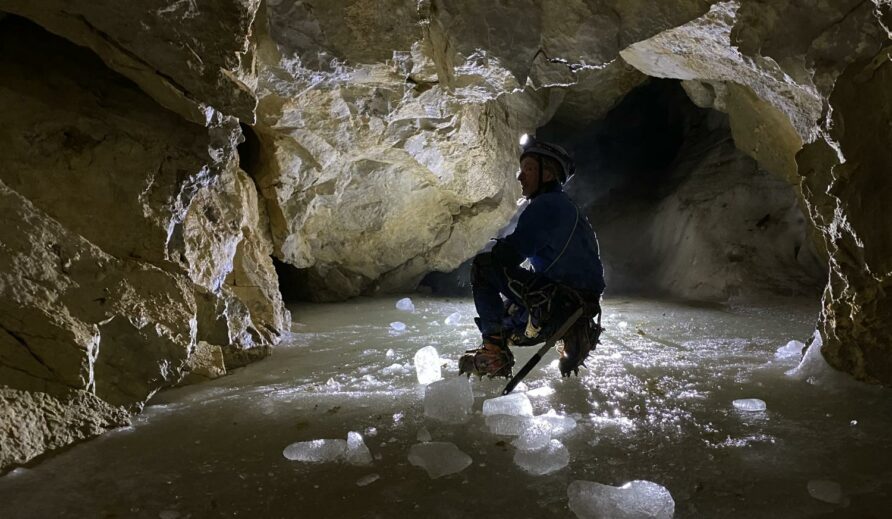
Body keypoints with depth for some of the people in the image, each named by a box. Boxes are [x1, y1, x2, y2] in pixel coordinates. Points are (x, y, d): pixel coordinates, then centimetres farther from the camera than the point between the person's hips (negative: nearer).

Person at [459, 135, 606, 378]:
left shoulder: (546, 204, -10)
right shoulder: (566, 206, 21)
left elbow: (509, 253, -17)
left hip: (559, 302, -10)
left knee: (483, 265, -8)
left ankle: (494, 351, -16)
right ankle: (573, 338, 17)